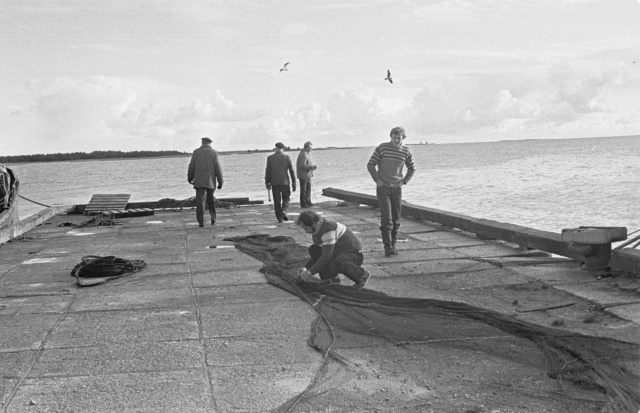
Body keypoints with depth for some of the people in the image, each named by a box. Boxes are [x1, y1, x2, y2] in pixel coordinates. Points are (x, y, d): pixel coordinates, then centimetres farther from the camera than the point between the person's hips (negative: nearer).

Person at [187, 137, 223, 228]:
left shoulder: (196, 152, 3)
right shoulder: (214, 152, 1)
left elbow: (191, 166, 2)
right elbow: (218, 168, -4)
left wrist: (190, 178, 16)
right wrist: (220, 182, 0)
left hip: (199, 181, -1)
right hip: (211, 181, 1)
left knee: (200, 201, -4)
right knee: (211, 201, 16)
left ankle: (201, 222, -12)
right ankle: (213, 220, 17)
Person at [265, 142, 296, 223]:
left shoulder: (270, 157, -1)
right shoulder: (287, 157, -2)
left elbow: (268, 171, -1)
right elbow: (291, 170, -1)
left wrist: (267, 183, 6)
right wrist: (294, 183, 4)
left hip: (274, 182, 1)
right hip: (285, 182, 0)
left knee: (277, 201, 7)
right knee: (286, 198, 14)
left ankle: (279, 217, 7)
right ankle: (283, 211, -11)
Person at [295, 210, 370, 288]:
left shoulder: (328, 228, -27)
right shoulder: (316, 231, 3)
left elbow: (327, 255, -30)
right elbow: (316, 255, 11)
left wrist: (310, 272, -28)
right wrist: (305, 268, -4)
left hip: (355, 255, -9)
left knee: (333, 265, -38)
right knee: (313, 249, -4)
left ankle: (361, 274, -11)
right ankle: (332, 278, -2)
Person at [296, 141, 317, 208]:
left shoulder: (306, 154, 15)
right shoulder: (303, 155, -19)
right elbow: (302, 165, -26)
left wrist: (312, 166, 12)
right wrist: (311, 167, -25)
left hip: (307, 175, 10)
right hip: (303, 175, -10)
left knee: (308, 188, 16)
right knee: (303, 190, -2)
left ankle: (308, 202, 26)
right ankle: (303, 204, 5)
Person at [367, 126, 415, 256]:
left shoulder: (406, 152, 1)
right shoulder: (382, 148, -8)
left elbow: (411, 169, 17)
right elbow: (370, 165, -2)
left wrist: (404, 181, 4)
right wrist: (377, 180, -8)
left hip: (397, 188, 3)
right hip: (383, 188, -3)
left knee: (396, 220, 7)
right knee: (386, 219, -12)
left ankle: (393, 245, 18)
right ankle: (388, 247, -14)